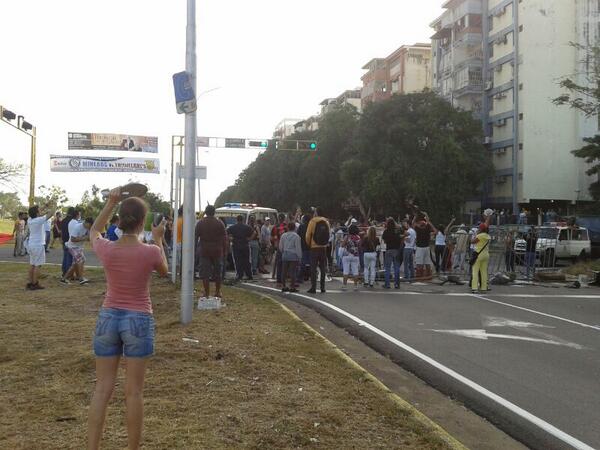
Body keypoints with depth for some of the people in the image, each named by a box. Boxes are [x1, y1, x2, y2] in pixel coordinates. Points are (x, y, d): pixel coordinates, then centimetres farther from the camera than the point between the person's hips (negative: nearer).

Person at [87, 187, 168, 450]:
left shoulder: (106, 249, -8)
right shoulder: (151, 252, -15)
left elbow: (94, 231, 17)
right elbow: (164, 272, 9)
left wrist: (110, 203, 14)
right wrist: (158, 240, 16)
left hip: (108, 319, 3)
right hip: (139, 321, -2)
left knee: (102, 389, 10)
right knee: (134, 392, 6)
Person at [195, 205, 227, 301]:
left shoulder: (200, 223, 0)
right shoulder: (220, 223, 0)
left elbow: (196, 237, 1)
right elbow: (224, 238, 0)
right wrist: (225, 251, 7)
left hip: (204, 251, -1)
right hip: (217, 251, 1)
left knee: (205, 273, 2)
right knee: (218, 273, 11)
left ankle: (207, 294, 0)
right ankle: (217, 293, 17)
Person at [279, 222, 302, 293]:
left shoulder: (283, 235, 6)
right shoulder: (296, 236, -9)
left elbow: (280, 247, 12)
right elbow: (298, 247, -9)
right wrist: (299, 257, -2)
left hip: (285, 255, 5)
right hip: (293, 256, -5)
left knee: (284, 271, 10)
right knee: (292, 271, -2)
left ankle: (283, 286, 14)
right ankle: (292, 287, -2)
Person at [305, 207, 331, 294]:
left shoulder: (313, 221, -8)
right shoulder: (326, 222, 3)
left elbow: (308, 235, -8)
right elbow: (328, 234, 5)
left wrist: (309, 244, 8)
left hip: (314, 247, -4)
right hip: (324, 248, 4)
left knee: (313, 268, 1)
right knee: (323, 268, 10)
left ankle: (313, 287, -2)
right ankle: (322, 287, 10)